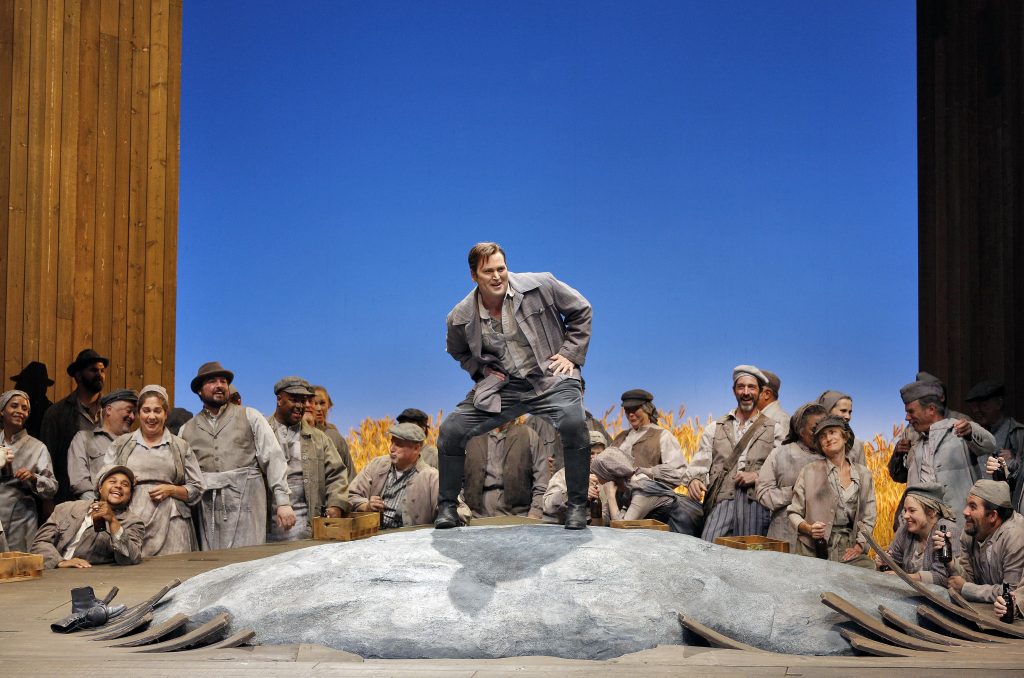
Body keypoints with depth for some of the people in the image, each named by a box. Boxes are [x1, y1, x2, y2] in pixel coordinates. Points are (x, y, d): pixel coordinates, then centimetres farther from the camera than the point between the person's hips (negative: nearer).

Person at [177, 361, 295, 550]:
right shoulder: (187, 430, 16)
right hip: (208, 514, 2)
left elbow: (273, 459, 2)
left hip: (246, 509, -2)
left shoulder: (250, 417, 9)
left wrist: (283, 502, -7)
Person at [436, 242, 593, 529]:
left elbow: (581, 311, 4)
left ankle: (577, 505, -11)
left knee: (573, 425, -32)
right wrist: (481, 370, 2)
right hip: (501, 386, 3)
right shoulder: (460, 318, -2)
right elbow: (459, 352, 21)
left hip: (550, 378, -3)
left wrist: (570, 354, -3)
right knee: (450, 430, -9)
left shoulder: (540, 285, -10)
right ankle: (447, 506, 11)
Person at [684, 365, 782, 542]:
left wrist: (758, 476, -9)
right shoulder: (715, 428, 21)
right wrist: (693, 480, -9)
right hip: (721, 499, 1)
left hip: (755, 499, -1)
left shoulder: (774, 430, 15)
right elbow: (701, 461, 11)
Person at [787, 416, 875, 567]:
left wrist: (859, 546, -1)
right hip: (814, 550, -2)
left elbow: (869, 516, 12)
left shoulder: (863, 474, 12)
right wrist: (808, 528, -13)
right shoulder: (809, 471, 4)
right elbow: (794, 512, 6)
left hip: (849, 550, 3)